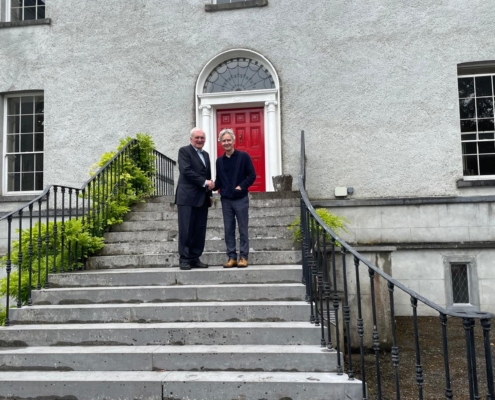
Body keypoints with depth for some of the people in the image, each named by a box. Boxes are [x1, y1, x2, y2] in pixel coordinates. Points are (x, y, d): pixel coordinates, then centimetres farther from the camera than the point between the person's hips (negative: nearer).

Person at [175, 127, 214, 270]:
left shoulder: (206, 154, 21)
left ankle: (195, 258, 12)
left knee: (200, 230, 5)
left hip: (202, 198, 7)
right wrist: (204, 182, -14)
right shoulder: (184, 151, -1)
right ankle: (184, 259, 2)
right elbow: (186, 171, -14)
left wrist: (209, 194, 13)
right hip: (187, 197, -7)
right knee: (186, 230, -5)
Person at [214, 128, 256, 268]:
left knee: (243, 229, 2)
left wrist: (242, 186, -15)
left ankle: (243, 257, 9)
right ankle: (232, 257, 13)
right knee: (228, 229, 6)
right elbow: (219, 180, 13)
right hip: (225, 200, 4)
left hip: (241, 199, -4)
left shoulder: (243, 156, -2)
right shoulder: (219, 160, 10)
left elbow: (252, 175, -3)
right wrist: (213, 186, -7)